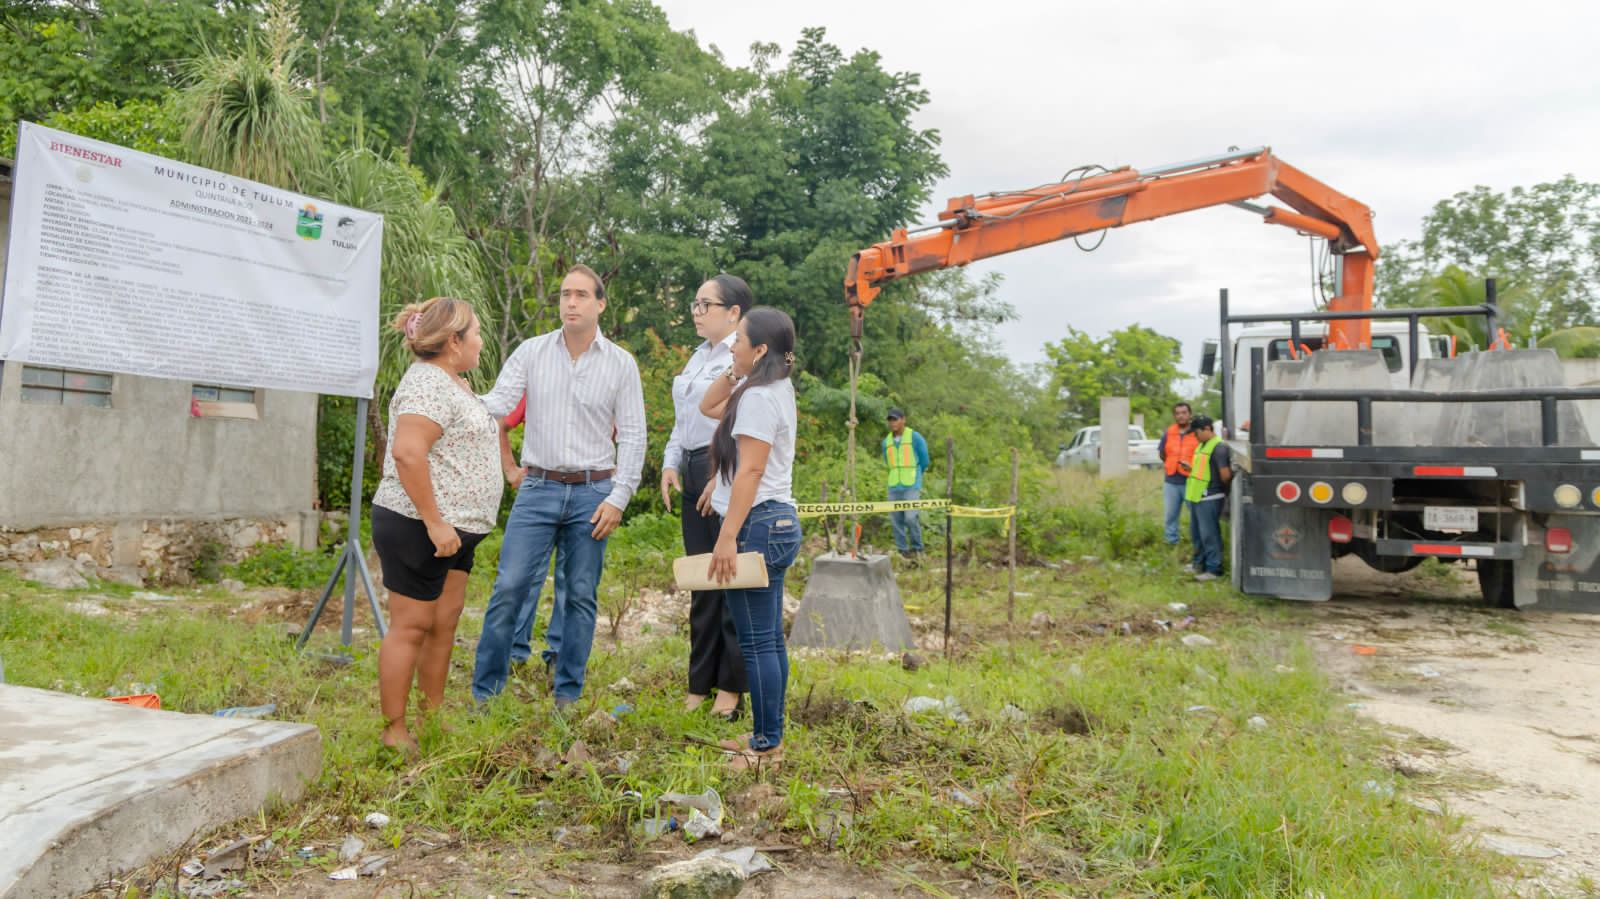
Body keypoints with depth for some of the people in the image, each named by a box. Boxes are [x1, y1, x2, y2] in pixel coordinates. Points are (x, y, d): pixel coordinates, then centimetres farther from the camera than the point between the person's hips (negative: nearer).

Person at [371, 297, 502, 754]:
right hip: (418, 528, -10)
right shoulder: (428, 382, -16)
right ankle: (394, 733, 6)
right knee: (411, 627, -3)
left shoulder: (451, 381, 16)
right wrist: (434, 521, -26)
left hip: (451, 528, 10)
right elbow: (407, 453, -27)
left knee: (443, 625, 13)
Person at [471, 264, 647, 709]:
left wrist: (618, 497, -6)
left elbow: (632, 435, 0)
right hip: (538, 488, 0)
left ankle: (568, 696, 19)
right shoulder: (532, 352, 2)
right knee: (509, 588, -2)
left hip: (592, 493, 0)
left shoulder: (621, 363, 1)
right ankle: (484, 690, 10)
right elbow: (496, 404, -4)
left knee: (581, 596, 7)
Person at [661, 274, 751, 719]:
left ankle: (732, 686, 10)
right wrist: (671, 463, 10)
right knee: (702, 582, 12)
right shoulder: (698, 356, 19)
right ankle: (701, 683, 21)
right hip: (694, 474, 9)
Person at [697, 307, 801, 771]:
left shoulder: (758, 396, -15)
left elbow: (751, 472, -21)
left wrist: (727, 538, -23)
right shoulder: (773, 390, 16)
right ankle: (768, 736, 23)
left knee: (757, 642, -5)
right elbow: (708, 406, 28)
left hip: (758, 523, -11)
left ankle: (767, 747, 2)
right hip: (778, 523, 11)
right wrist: (734, 370, 16)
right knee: (768, 639, 14)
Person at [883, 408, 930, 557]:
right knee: (896, 519, 2)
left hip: (912, 486, -5)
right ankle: (902, 551, 11)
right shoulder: (886, 442, 5)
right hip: (894, 486, 5)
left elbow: (924, 461, 2)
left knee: (910, 517, -14)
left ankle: (916, 548, 6)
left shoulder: (915, 437, -9)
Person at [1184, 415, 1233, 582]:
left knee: (1209, 535, -3)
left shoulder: (1219, 447, -16)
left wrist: (1224, 490, -2)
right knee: (1196, 534, 19)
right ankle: (1199, 563, 32)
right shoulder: (1202, 446, 15)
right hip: (1195, 496, 10)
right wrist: (1190, 468, 10)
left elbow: (1226, 475, -18)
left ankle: (1213, 569, 5)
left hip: (1208, 498, -10)